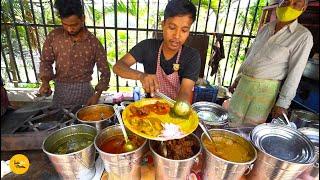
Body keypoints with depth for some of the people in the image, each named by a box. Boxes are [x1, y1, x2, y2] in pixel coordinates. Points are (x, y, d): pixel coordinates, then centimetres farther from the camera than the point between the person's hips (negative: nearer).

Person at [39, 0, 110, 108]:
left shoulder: (93, 42, -10)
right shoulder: (54, 36, -4)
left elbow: (105, 72, -5)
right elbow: (46, 61, 8)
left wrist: (97, 95, -13)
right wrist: (45, 82, -8)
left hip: (84, 91, -1)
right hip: (60, 91, 2)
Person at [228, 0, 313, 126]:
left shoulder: (303, 36, -6)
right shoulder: (266, 28, 11)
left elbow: (295, 73, -8)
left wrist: (283, 102, -10)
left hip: (265, 89, -5)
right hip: (244, 83, 5)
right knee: (232, 121, 9)